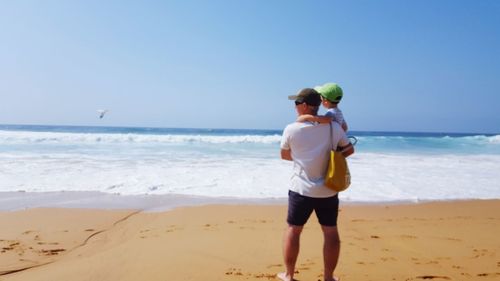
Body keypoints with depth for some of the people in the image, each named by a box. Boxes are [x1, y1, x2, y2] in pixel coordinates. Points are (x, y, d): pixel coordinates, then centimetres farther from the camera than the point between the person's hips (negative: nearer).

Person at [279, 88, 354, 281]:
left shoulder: (291, 129, -9)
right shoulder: (333, 127, -4)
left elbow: (284, 155, 7)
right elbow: (349, 149, 9)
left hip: (301, 189, -1)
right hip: (328, 190, 2)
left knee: (293, 230, 12)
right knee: (330, 232, 14)